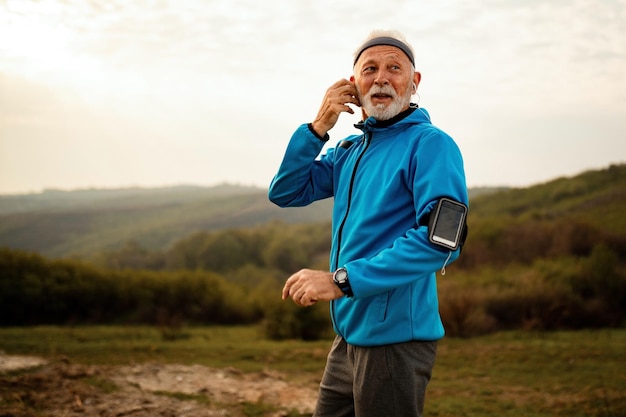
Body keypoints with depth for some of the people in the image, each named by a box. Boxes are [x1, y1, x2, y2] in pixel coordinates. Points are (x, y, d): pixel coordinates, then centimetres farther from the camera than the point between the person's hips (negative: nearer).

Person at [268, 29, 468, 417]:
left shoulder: (430, 144, -13)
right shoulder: (348, 151, 13)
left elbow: (441, 240, -24)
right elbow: (285, 192, 9)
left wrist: (342, 280, -26)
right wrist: (319, 127, -3)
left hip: (395, 337, -7)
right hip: (349, 335, 8)